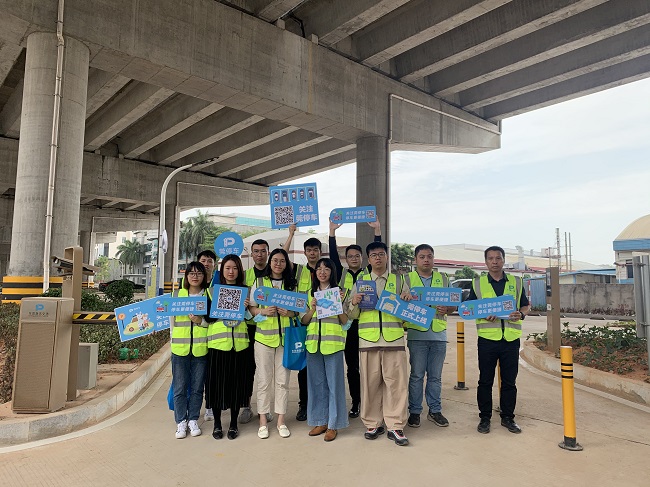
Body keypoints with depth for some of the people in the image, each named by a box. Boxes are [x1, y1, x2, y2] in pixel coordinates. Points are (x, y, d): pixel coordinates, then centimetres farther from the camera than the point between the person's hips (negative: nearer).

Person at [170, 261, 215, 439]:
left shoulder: (210, 295, 3)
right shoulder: (177, 294, 6)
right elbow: (172, 319, 11)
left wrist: (201, 321, -15)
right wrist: (174, 340, 8)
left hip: (201, 348, 0)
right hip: (180, 348, 0)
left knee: (197, 387, 9)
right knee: (180, 387, 6)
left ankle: (193, 420, 24)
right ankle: (181, 422, 19)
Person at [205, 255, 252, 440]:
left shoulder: (246, 290, 9)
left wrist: (247, 308, -8)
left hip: (239, 343, 1)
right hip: (217, 342, 0)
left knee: (237, 382, 5)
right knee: (217, 382, 3)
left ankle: (234, 423, 21)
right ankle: (217, 423, 21)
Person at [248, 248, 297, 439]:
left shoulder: (291, 284, 11)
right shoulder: (259, 282, 7)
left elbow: (298, 310, 12)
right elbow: (251, 308, 4)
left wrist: (289, 313, -9)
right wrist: (263, 311, -15)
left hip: (285, 337, 2)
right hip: (264, 336, -1)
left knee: (283, 380, 6)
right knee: (263, 380, 2)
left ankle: (281, 421, 17)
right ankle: (263, 421, 15)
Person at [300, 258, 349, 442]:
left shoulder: (339, 292, 4)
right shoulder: (309, 293, 13)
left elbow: (345, 321, 3)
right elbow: (303, 321, 10)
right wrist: (312, 308, -8)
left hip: (333, 342, -3)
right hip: (313, 342, 3)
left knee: (334, 382, 1)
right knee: (316, 383, 10)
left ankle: (333, 424, 12)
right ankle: (320, 421, 23)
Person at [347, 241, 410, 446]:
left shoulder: (398, 281, 13)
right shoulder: (361, 281, 13)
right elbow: (351, 314, 12)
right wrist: (354, 302, -9)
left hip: (394, 339, 0)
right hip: (368, 340, 1)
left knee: (395, 382, -1)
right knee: (370, 383, 5)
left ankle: (395, 426, 9)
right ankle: (373, 424, 18)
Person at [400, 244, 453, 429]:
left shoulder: (443, 279, 13)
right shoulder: (407, 279, 5)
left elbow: (453, 303, 13)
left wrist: (447, 309, -9)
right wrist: (406, 298, -23)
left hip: (439, 334, 2)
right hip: (417, 333, -2)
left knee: (435, 376, 9)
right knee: (417, 375, 2)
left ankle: (434, 410, 22)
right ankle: (414, 412, 14)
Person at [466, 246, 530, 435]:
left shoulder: (516, 282, 10)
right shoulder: (478, 283, 5)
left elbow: (526, 306, 15)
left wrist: (521, 314, -7)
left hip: (511, 339, 2)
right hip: (487, 338, -1)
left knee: (509, 381, 9)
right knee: (485, 380, 5)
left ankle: (508, 417, 24)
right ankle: (485, 418, 17)